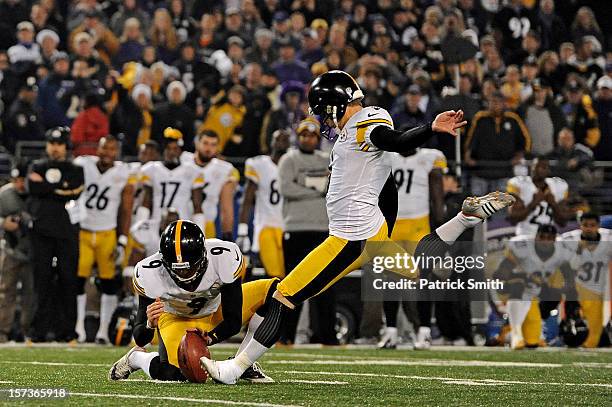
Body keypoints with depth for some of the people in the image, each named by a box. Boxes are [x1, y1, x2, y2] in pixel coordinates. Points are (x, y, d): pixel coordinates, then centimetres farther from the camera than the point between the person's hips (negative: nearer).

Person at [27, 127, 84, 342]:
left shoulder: (76, 170, 10)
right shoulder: (37, 167, 14)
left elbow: (75, 193, -9)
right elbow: (33, 188, -6)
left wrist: (46, 186, -5)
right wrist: (61, 190, -8)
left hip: (67, 230, -1)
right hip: (42, 230, 1)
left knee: (68, 279, -2)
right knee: (42, 279, -2)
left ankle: (67, 330, 1)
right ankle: (40, 328, -2)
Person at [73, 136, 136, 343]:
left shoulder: (124, 175, -3)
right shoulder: (81, 165, -4)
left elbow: (125, 213, 1)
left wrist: (122, 243, -5)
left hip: (108, 233, 0)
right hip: (81, 231, 0)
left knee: (109, 282, -1)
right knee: (78, 279, -4)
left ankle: (104, 329, 6)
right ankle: (79, 327, 4)